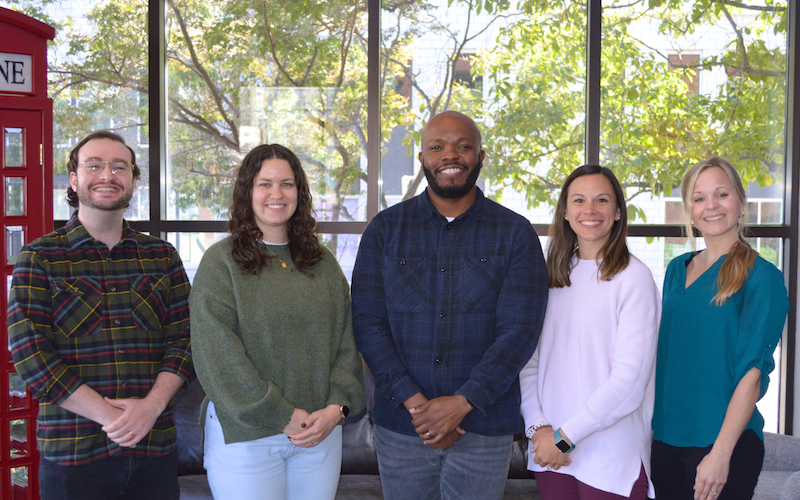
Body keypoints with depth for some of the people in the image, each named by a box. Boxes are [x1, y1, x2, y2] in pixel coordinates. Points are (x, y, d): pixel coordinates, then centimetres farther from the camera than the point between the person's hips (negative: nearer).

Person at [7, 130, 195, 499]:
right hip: (72, 454, -2)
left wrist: (152, 405, -13)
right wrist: (112, 418, -15)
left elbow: (184, 338, 5)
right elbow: (30, 355, -8)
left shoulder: (162, 256, 9)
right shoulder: (39, 258, 1)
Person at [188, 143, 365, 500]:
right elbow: (218, 355, -12)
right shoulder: (221, 262, -4)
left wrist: (337, 407, -7)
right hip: (244, 434, -4)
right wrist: (281, 416, -14)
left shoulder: (323, 263, 10)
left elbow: (346, 341, 8)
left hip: (321, 430, 4)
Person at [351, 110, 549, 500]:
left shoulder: (515, 234, 0)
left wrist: (463, 403, -15)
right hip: (400, 424, 1)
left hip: (484, 427, -1)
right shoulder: (385, 229, 3)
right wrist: (414, 402, -12)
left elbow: (520, 330, -7)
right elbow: (367, 322, -3)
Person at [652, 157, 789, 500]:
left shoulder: (761, 276, -8)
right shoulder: (677, 269, 10)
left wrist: (720, 453, -19)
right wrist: (650, 426, 8)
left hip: (727, 442, -5)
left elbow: (754, 371, -14)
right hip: (665, 438, 5)